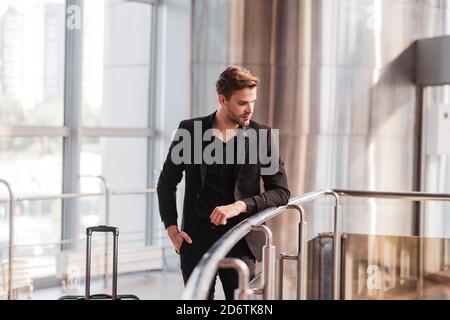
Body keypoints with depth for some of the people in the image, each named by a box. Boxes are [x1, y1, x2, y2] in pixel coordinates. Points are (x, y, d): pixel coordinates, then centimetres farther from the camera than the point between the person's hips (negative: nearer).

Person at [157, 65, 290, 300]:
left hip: (239, 239, -1)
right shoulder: (190, 130, 2)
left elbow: (281, 192, 0)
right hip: (196, 240, 1)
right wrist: (171, 227, 2)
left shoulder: (260, 136, 2)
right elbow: (167, 183, 13)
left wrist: (240, 205, -15)